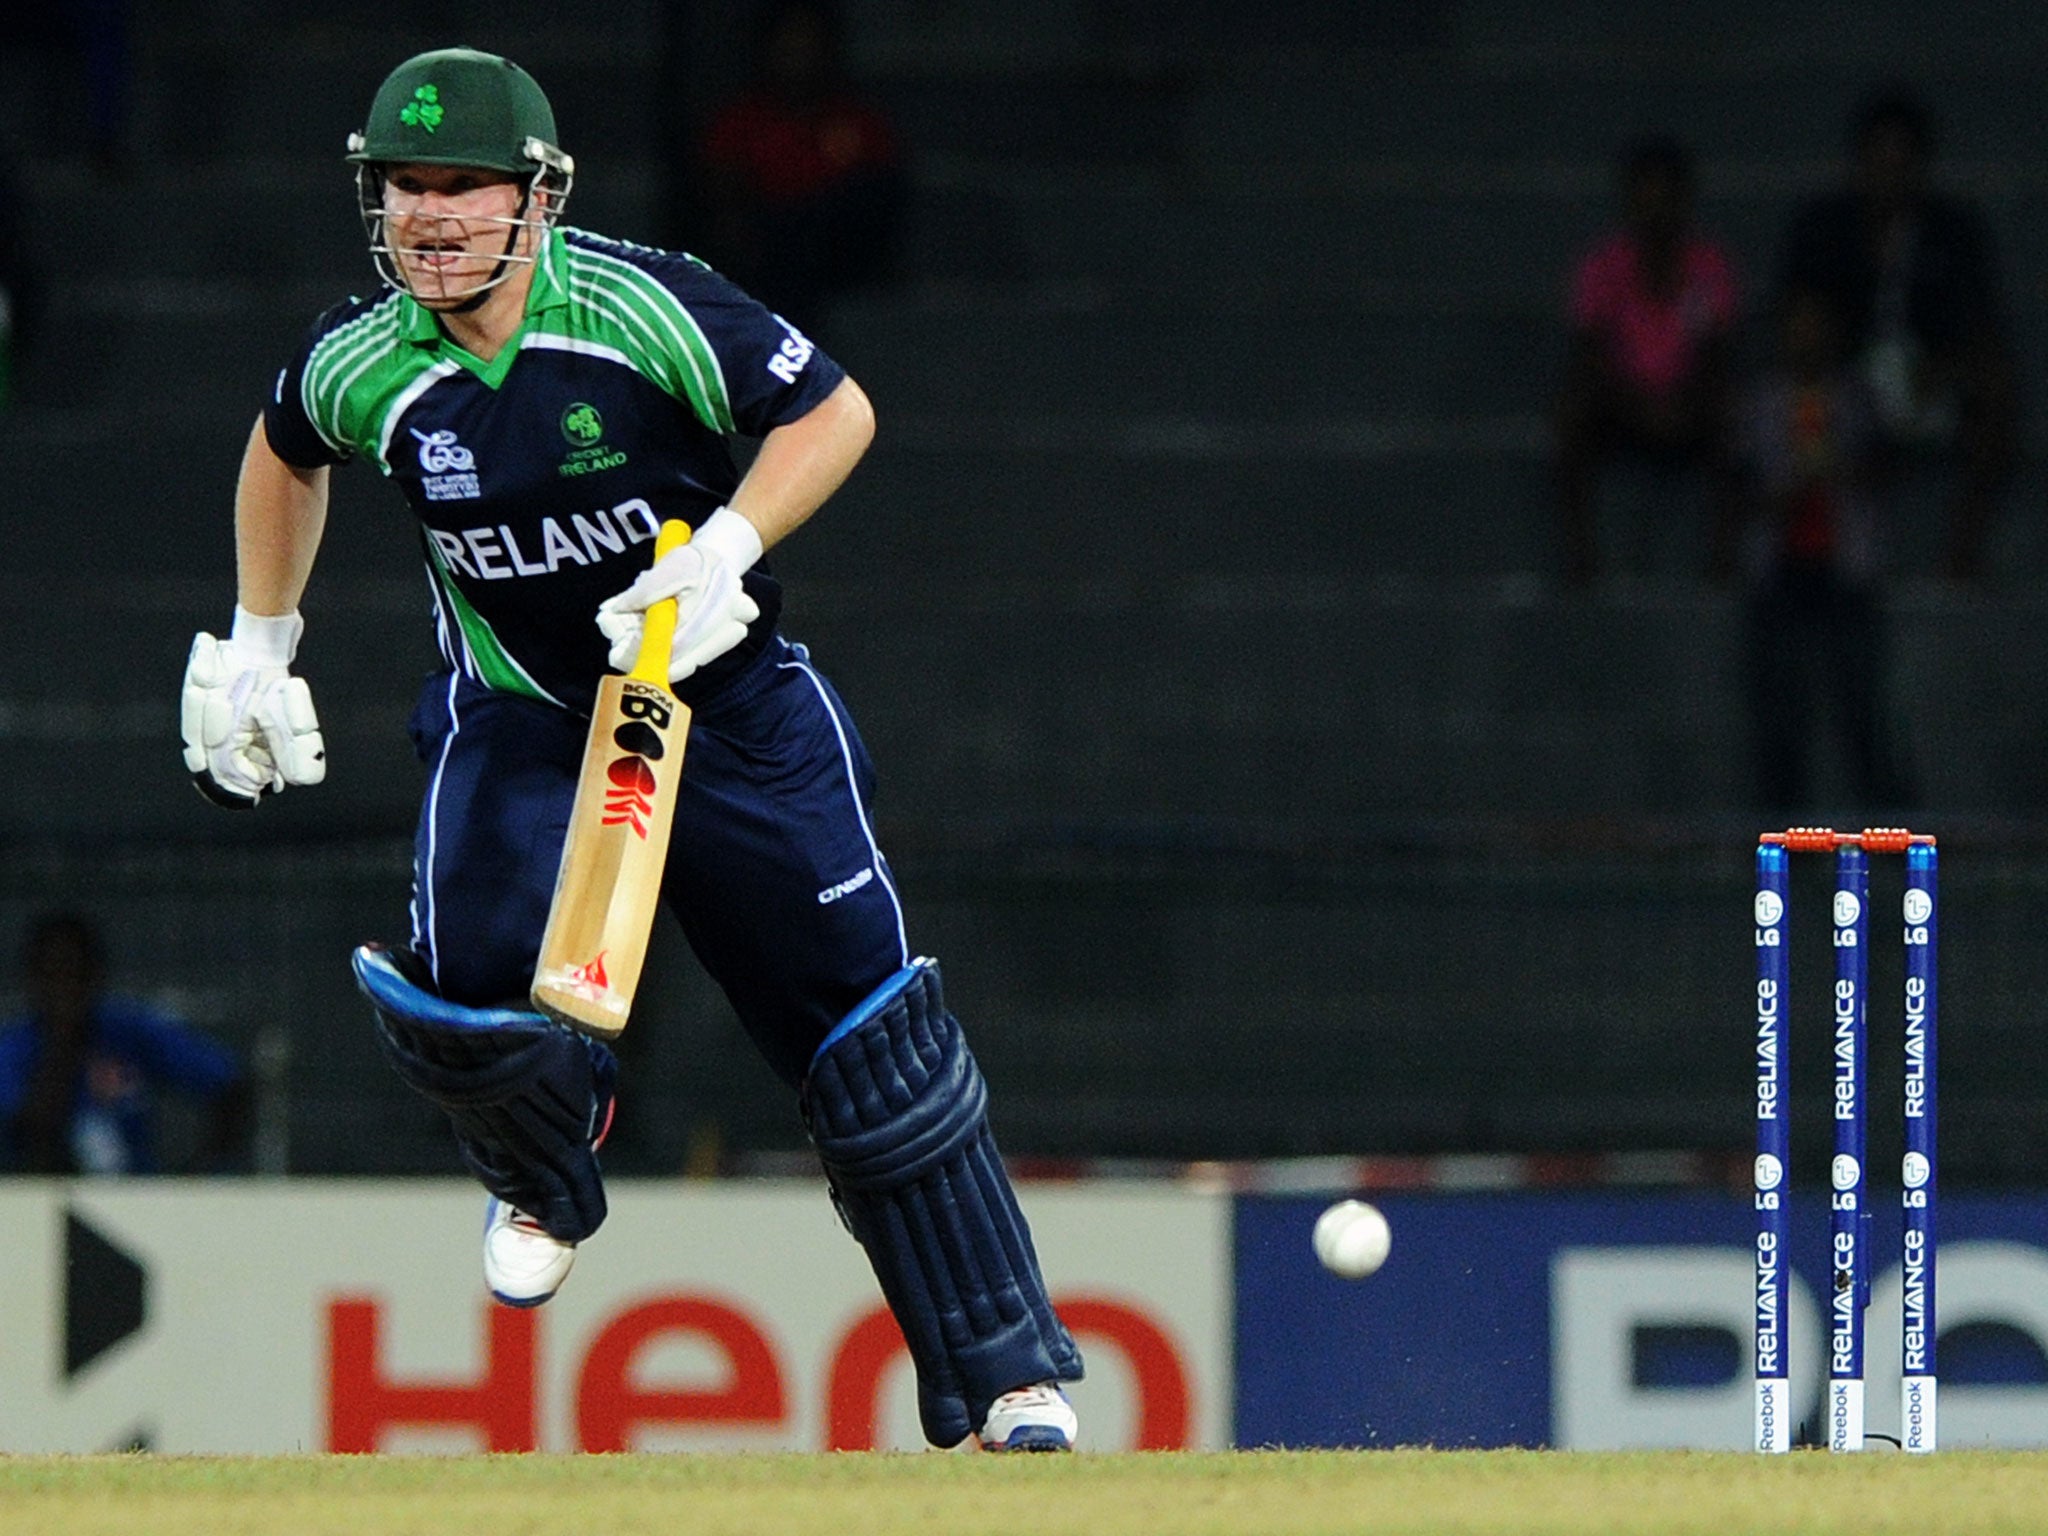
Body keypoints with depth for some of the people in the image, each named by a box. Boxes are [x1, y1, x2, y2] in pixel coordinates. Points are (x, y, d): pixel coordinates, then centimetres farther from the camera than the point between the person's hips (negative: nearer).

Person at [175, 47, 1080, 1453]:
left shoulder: (647, 310, -22)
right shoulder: (360, 366, -11)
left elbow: (835, 410, -13)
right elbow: (287, 452, 13)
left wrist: (727, 550, -26)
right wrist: (256, 643, 16)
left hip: (726, 701, -2)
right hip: (517, 716, 2)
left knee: (865, 1022, -6)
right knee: (461, 989, -21)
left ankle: (1008, 1376, 1)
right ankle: (547, 1174, 17)